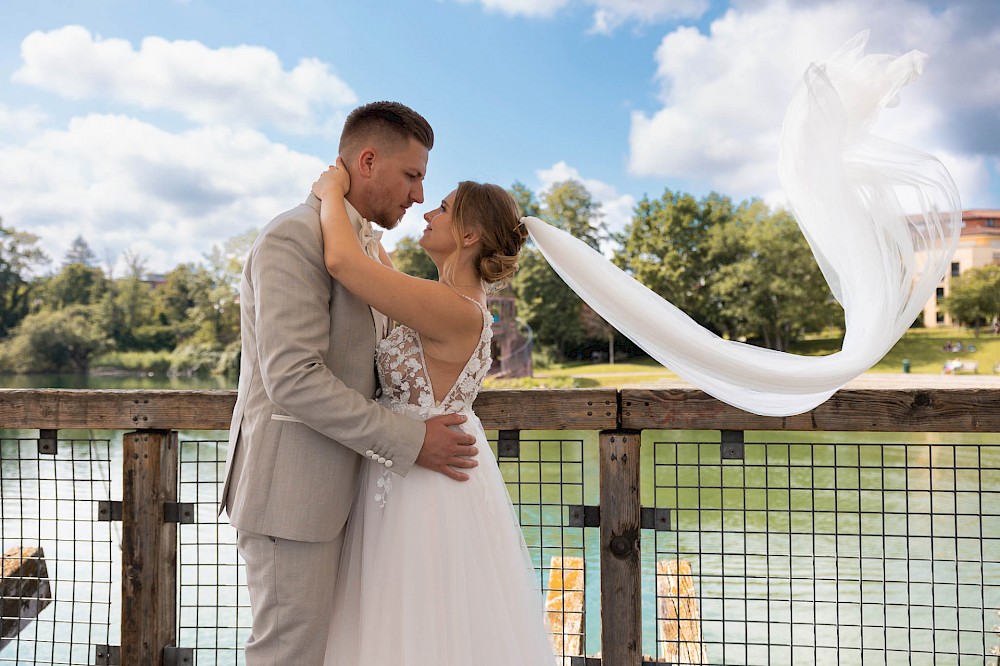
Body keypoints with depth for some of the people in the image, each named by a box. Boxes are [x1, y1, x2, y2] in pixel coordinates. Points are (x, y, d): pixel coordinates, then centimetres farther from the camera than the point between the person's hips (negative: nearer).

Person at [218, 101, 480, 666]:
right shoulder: (294, 238, -15)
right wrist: (409, 442, -20)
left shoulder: (367, 246, 16)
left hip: (334, 487, 9)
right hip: (291, 491, -9)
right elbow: (293, 380, -24)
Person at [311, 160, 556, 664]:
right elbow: (381, 274, 24)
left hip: (427, 489, -9)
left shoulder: (455, 311, -24)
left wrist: (333, 191, -13)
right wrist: (352, 207, 19)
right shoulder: (461, 303, 5)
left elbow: (342, 261, -30)